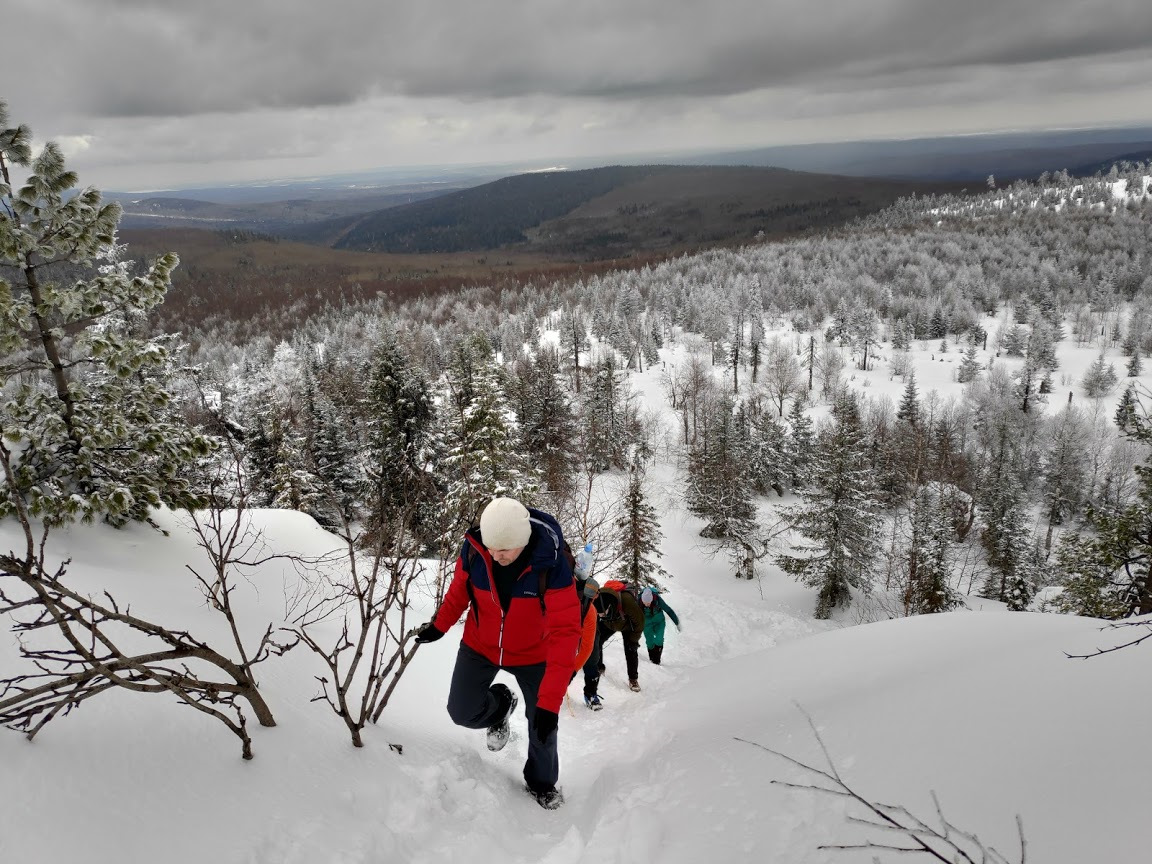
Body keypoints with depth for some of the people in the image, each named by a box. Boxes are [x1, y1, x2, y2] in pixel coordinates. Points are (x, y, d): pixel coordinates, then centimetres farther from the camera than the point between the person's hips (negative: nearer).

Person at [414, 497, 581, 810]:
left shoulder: (552, 563, -36)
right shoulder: (474, 547, -26)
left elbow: (564, 632, -36)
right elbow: (460, 587, -2)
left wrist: (550, 701, -40)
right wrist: (439, 625, 2)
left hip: (531, 654, -2)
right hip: (480, 646, 2)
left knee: (542, 724, 8)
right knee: (462, 712, -1)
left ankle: (541, 782, 40)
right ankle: (500, 706, 35)